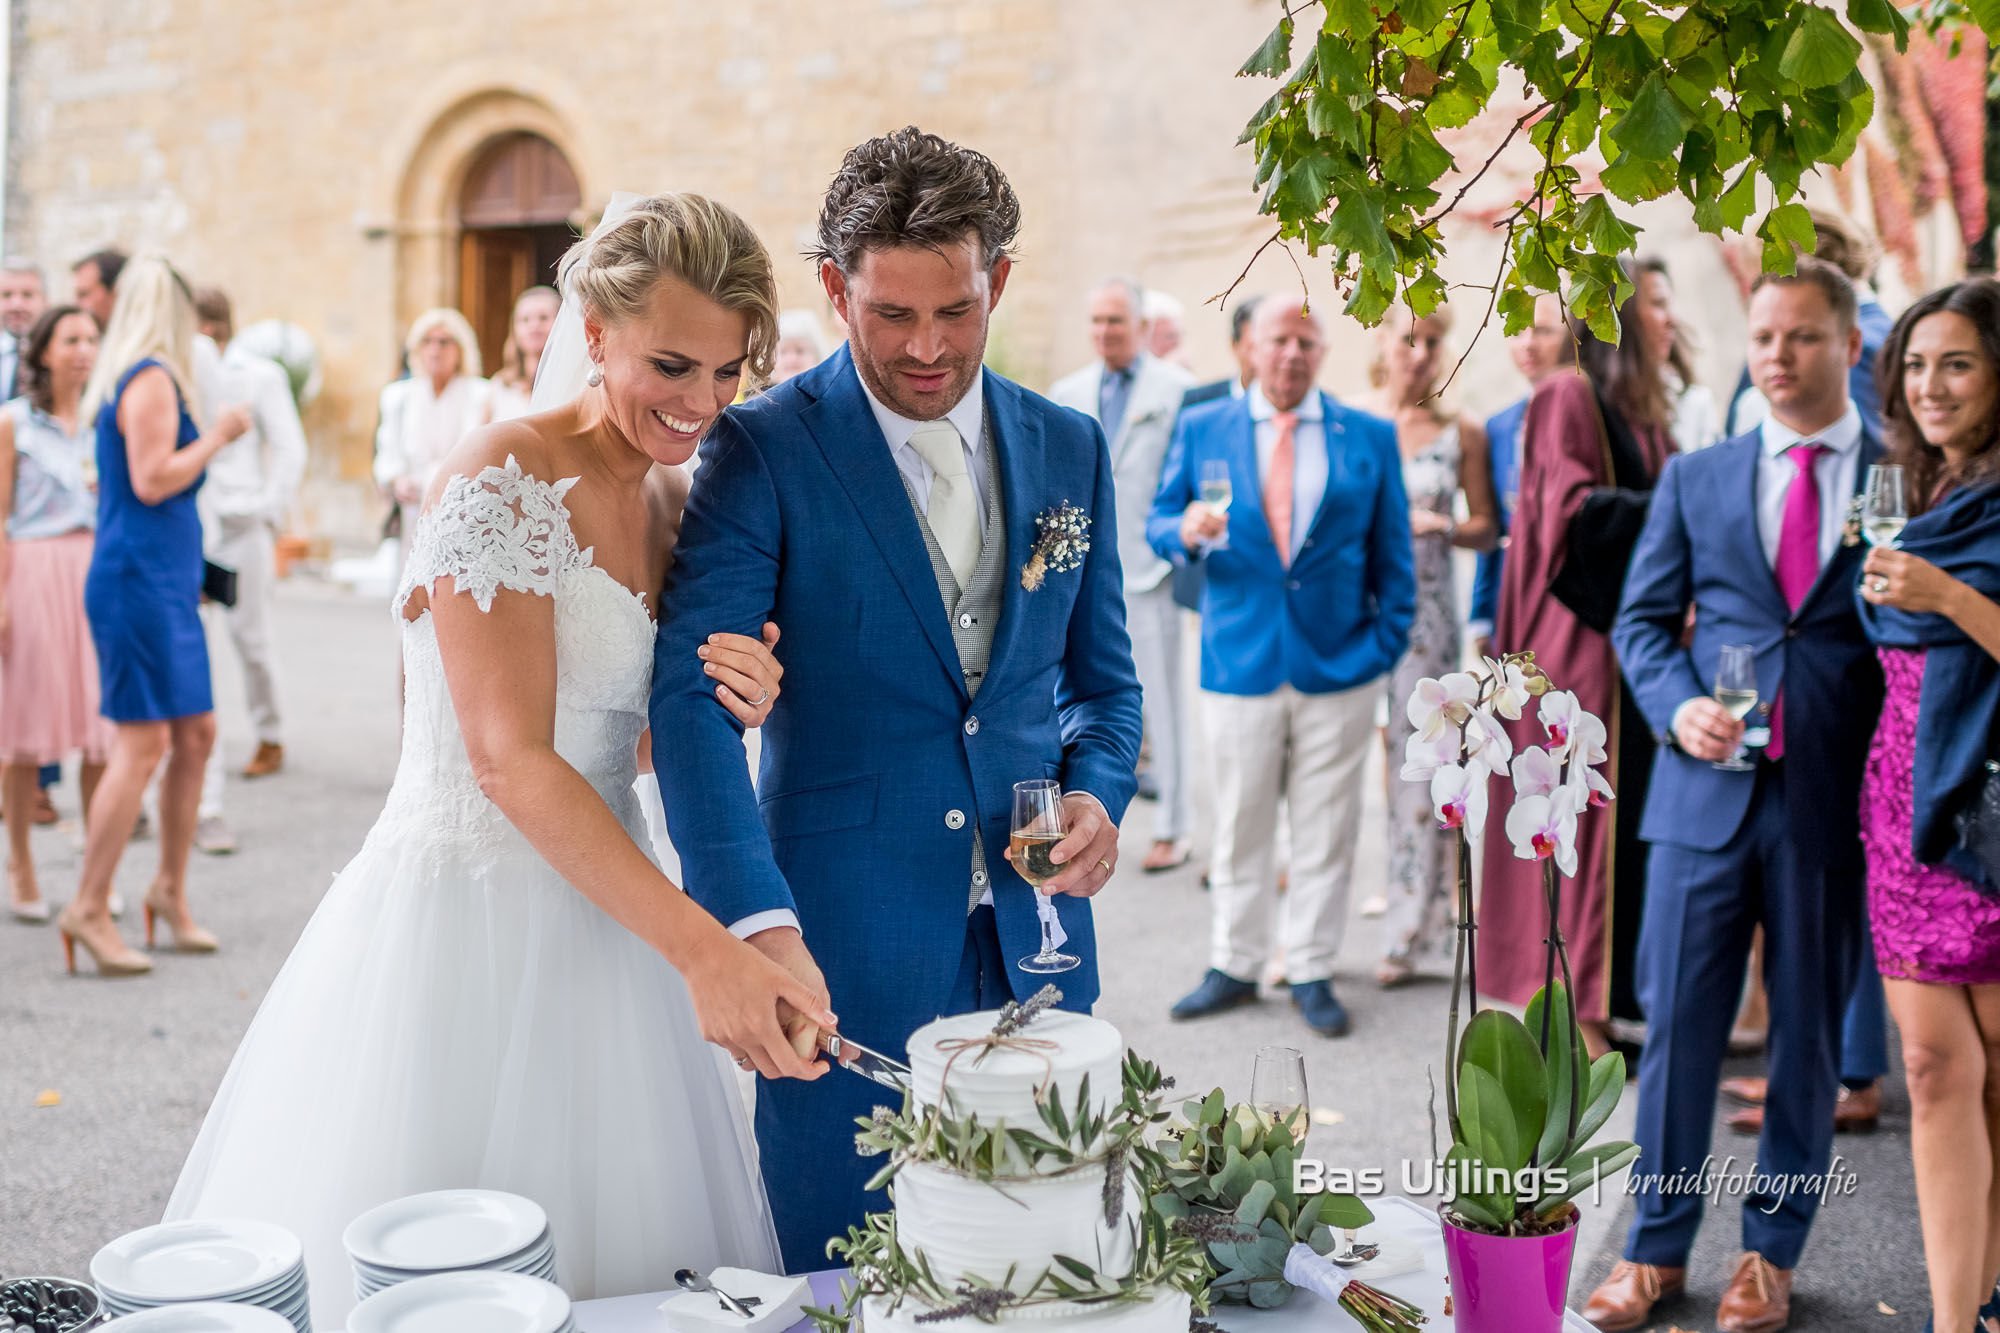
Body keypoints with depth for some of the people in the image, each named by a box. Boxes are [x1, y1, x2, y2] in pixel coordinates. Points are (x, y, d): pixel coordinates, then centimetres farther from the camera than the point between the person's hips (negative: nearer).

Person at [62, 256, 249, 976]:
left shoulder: (133, 378, 18)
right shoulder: (151, 379, -12)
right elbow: (151, 480, -19)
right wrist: (217, 435, -10)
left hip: (164, 581, 10)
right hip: (139, 581, -10)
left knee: (196, 734, 11)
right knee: (142, 745, -9)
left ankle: (170, 888, 21)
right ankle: (88, 909, -3)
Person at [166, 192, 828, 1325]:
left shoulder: (677, 498, 8)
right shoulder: (502, 479, -15)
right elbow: (511, 760, -23)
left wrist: (724, 697, -7)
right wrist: (701, 945, -30)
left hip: (602, 913, 7)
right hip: (468, 924, -7)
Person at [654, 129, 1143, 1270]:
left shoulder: (1069, 450, 7)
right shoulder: (765, 451, -7)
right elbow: (694, 694, -17)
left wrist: (1098, 794, -5)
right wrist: (761, 923, -29)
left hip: (1032, 926, 4)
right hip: (844, 930, -4)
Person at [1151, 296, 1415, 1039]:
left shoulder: (1369, 437, 5)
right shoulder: (1200, 429, 6)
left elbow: (1392, 554, 7)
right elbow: (1159, 521, 8)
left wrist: (1385, 645, -1)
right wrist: (1186, 531, -15)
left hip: (1338, 666, 0)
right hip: (1238, 663, 0)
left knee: (1325, 828, 6)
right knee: (1239, 825, 8)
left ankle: (1311, 971, 19)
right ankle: (1235, 966, 22)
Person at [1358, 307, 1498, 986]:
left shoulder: (1461, 434, 5)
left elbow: (1487, 527, 8)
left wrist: (1439, 526, -10)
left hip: (1425, 618, 0)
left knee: (1418, 764, 1)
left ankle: (1408, 932, 13)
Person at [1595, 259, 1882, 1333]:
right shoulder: (1695, 479, 10)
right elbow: (1642, 618, 11)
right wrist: (1679, 707, -8)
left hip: (1834, 802, -1)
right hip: (1707, 792, 1)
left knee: (1809, 1036, 9)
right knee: (1678, 1025, 4)